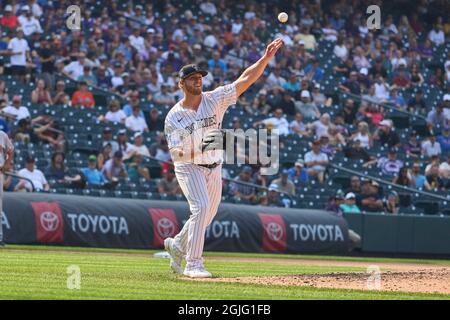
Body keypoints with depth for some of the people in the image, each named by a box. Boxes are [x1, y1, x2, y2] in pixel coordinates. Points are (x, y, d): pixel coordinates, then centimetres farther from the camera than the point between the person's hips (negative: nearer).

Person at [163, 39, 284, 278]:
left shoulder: (215, 99, -3)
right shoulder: (173, 117, -7)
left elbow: (246, 79, -11)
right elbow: (176, 153, -14)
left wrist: (266, 58, -23)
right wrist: (199, 149, -36)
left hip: (214, 168, 4)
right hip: (189, 168, -4)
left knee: (206, 215, 13)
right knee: (201, 207, -23)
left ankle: (177, 244, 40)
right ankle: (193, 264, -21)